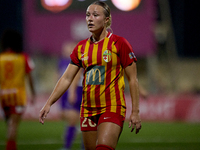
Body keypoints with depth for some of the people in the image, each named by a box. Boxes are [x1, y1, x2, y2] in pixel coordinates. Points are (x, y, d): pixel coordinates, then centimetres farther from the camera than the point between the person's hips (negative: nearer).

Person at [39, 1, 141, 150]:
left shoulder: (119, 43, -4)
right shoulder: (81, 47, 10)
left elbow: (133, 79, -3)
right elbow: (66, 78, 12)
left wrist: (135, 112, -7)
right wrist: (48, 103, 3)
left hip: (112, 109, -6)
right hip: (88, 110, 6)